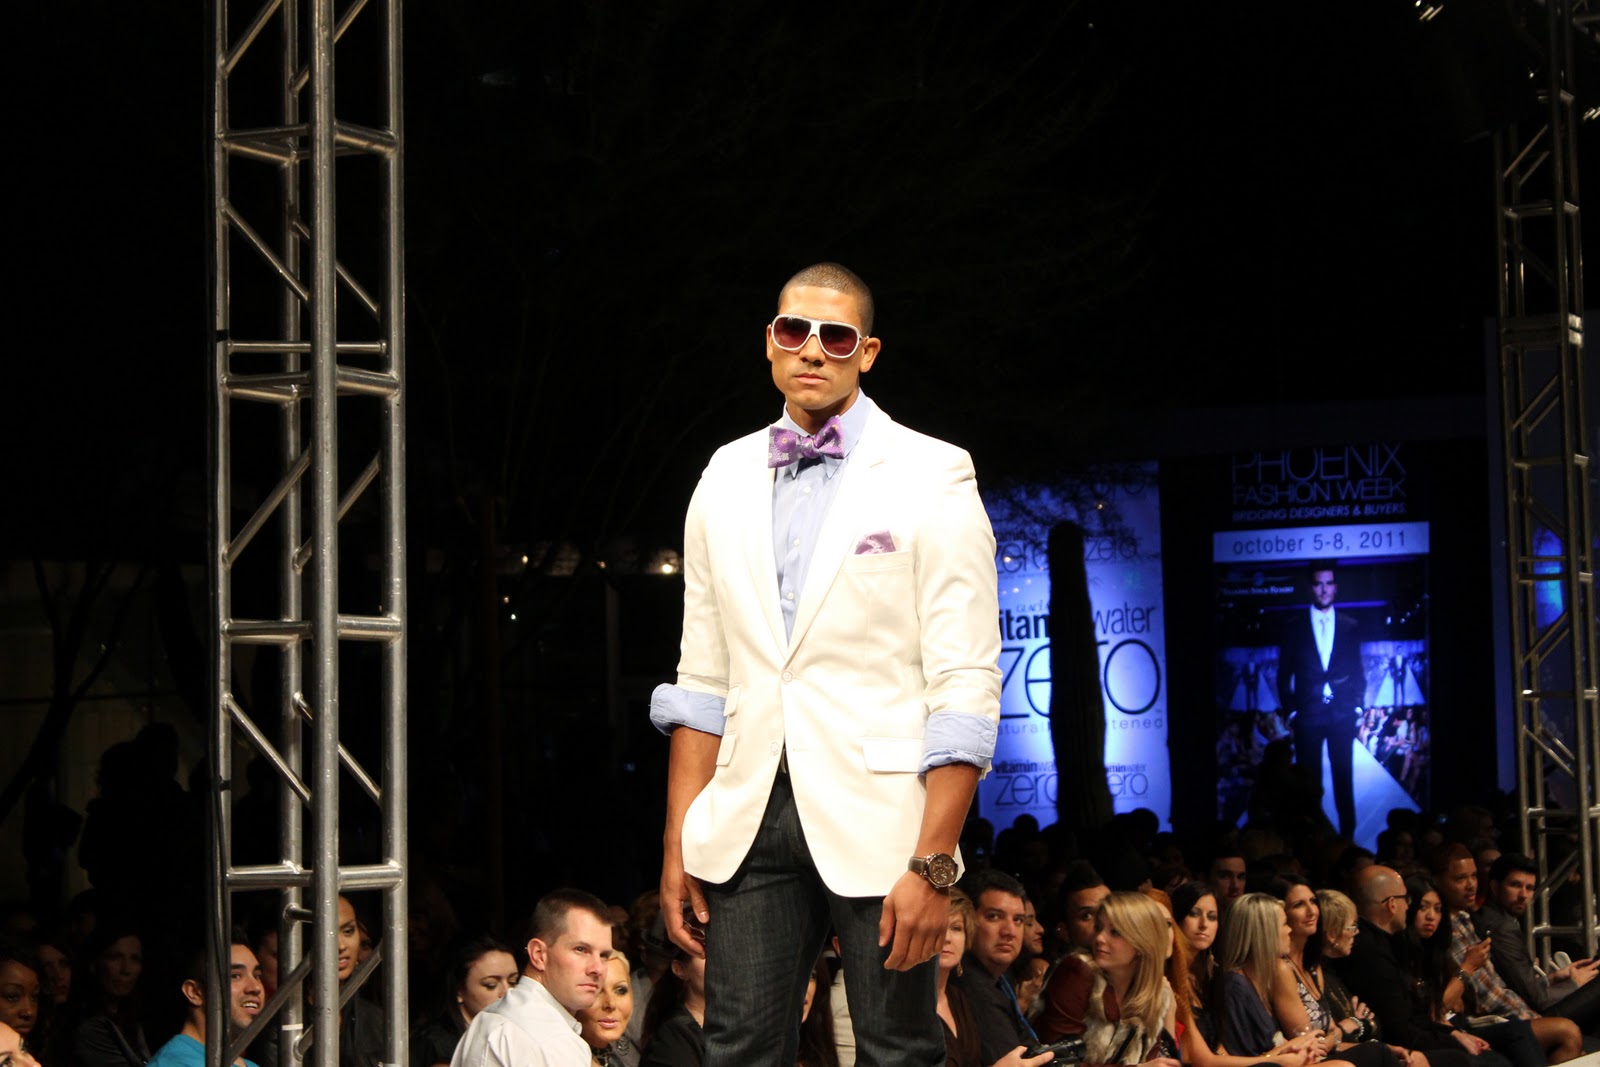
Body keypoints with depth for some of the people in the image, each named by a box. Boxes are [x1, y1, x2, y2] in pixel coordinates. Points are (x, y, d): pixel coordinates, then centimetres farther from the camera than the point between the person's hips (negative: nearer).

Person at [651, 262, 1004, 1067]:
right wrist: (679, 842, 7)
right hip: (751, 814, 4)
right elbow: (702, 678, 14)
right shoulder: (727, 478, 13)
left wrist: (933, 863, -14)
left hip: (878, 815, -4)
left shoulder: (930, 475, -2)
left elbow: (965, 686, -7)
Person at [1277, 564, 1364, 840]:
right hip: (1307, 713, -1)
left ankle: (1347, 833, 5)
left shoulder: (1350, 627, 9)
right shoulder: (1294, 627, 6)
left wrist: (1357, 705, 2)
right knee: (1309, 780, 0)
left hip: (1342, 714, 1)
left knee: (1343, 776, 0)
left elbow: (1357, 671, 13)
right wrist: (1290, 710, 1)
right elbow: (1284, 674, 8)